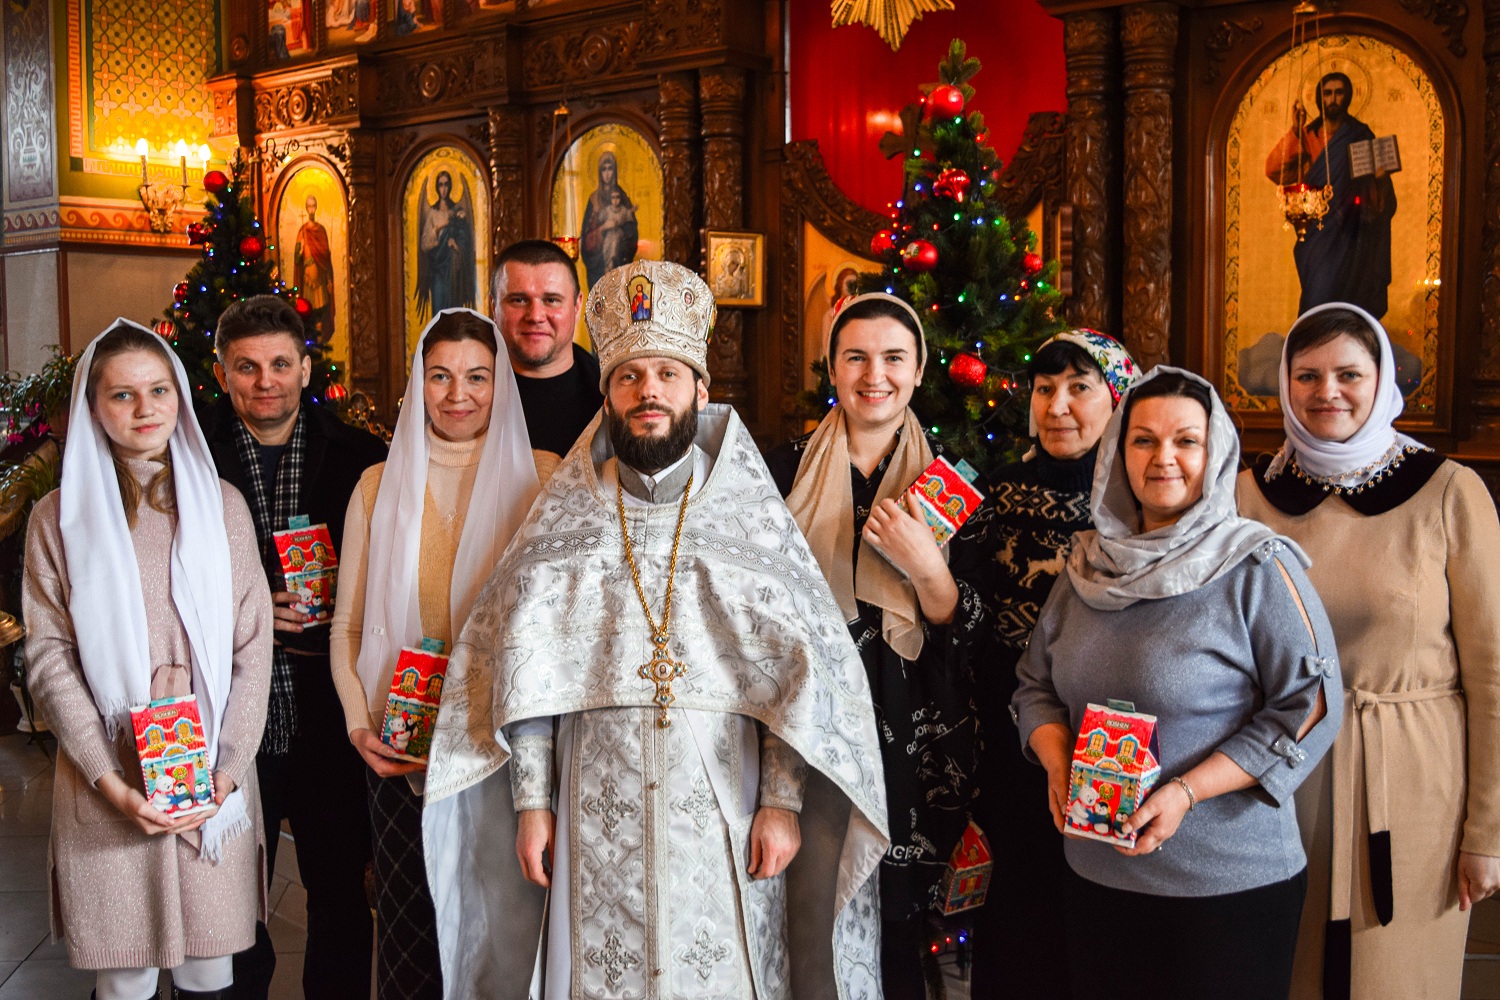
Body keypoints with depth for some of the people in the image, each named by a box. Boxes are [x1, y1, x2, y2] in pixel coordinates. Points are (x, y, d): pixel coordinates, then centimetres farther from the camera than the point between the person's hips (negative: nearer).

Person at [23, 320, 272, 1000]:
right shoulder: (61, 516, 3)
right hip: (109, 788, -1)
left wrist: (229, 768, -6)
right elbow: (49, 657, -1)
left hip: (215, 783, 1)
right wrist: (110, 781, -11)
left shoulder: (222, 505, 8)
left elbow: (253, 645, 5)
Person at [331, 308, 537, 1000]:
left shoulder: (533, 484, 1)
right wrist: (359, 724, -3)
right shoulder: (380, 486, 7)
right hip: (401, 755, 2)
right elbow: (348, 625, 11)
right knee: (409, 928, 6)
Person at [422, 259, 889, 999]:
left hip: (723, 816, 0)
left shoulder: (751, 515, 1)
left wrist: (782, 802, -7)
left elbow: (803, 673, -1)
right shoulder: (566, 522, 4)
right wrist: (531, 800, -1)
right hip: (597, 817, 1)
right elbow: (521, 674, 5)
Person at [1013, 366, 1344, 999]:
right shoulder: (1090, 564, 8)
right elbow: (1036, 682, 13)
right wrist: (1059, 766, -7)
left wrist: (1186, 792, -20)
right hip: (1096, 875, 5)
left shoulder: (1258, 567, -9)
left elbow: (1311, 704, -13)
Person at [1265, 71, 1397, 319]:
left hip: (1347, 237, -2)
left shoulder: (1360, 136, 2)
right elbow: (1274, 170, -8)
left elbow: (1381, 200, 2)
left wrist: (1380, 177, -21)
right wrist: (1295, 131, -15)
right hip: (1316, 237, 2)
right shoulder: (1308, 136, 6)